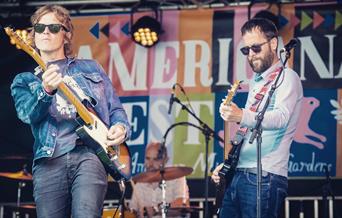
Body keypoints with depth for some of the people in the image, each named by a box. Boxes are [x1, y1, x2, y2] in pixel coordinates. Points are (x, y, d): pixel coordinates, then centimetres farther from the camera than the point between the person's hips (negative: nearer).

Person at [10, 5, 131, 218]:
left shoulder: (90, 68, 21)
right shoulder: (25, 80, 17)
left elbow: (115, 108, 22)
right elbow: (28, 114, -4)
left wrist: (121, 127, -2)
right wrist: (46, 91, -25)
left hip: (89, 153, -1)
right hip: (49, 160, 1)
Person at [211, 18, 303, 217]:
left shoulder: (286, 77, -4)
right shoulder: (256, 83, 23)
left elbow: (281, 118, -23)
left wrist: (242, 116, -39)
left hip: (265, 178, -8)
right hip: (238, 176, 8)